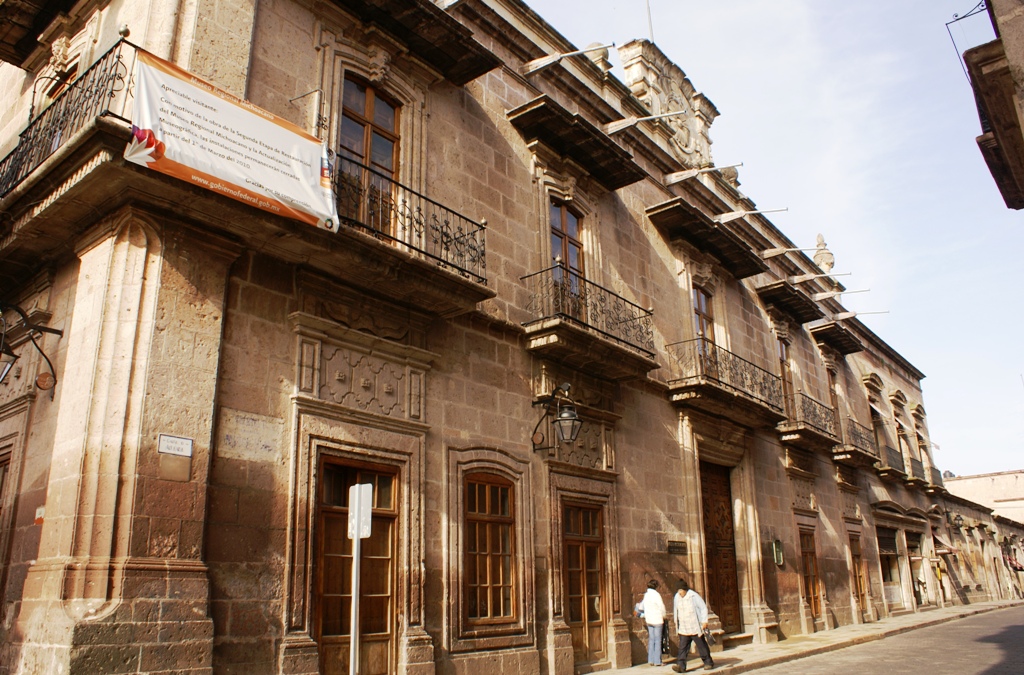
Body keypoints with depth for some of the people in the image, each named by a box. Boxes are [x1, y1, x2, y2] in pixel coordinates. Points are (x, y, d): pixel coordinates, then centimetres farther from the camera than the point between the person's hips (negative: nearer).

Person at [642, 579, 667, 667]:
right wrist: (663, 616, 6)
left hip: (649, 620, 6)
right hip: (657, 620, -6)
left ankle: (650, 660, 10)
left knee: (651, 640, 10)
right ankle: (657, 661, 0)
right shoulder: (656, 594, -14)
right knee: (658, 640, -1)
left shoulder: (646, 595, 6)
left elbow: (642, 607, 10)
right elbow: (661, 607, -11)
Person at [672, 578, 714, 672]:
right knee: (682, 647, -4)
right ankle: (681, 665, -7)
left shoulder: (694, 596, -11)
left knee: (702, 646, 8)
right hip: (683, 629, 4)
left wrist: (704, 621, -12)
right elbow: (675, 610, 18)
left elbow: (703, 608, -7)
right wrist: (676, 621, 19)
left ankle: (708, 663, 22)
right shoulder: (677, 597, 4)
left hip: (695, 628, -4)